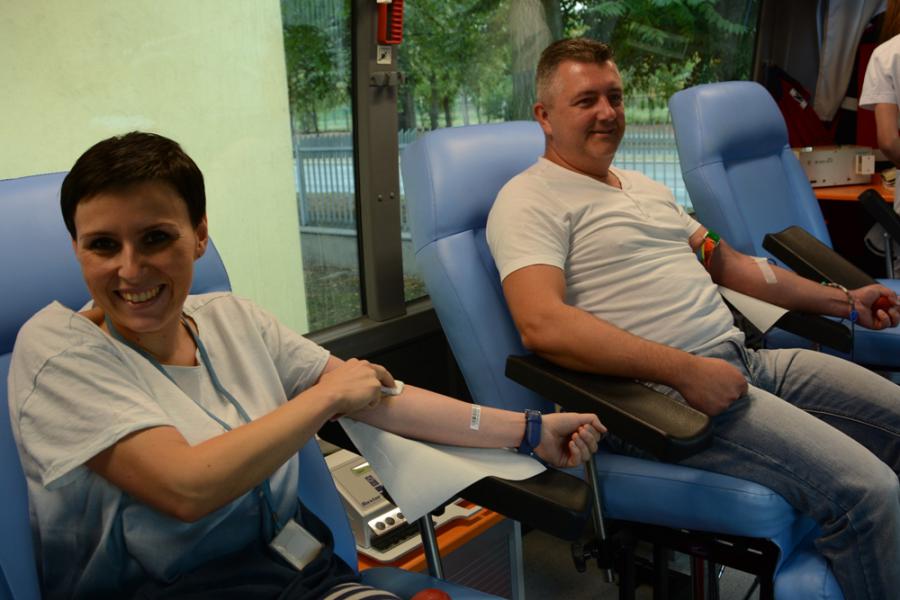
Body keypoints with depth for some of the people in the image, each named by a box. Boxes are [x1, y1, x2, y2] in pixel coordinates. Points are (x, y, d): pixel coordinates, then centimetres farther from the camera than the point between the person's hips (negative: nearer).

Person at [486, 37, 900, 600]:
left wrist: (844, 300, 25)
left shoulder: (646, 187, 21)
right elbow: (542, 324, -23)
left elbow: (728, 262, 27)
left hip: (746, 358, 9)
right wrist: (686, 371, -24)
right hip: (662, 393, -9)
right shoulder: (529, 200, -7)